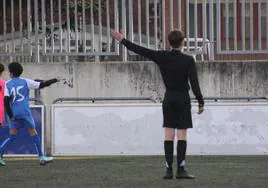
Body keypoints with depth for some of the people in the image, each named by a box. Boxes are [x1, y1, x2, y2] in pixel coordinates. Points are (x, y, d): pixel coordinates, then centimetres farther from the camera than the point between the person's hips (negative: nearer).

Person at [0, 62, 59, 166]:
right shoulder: (25, 82, 3)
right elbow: (41, 85, 3)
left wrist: (10, 115, -3)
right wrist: (53, 80, 17)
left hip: (13, 114, 2)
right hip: (24, 112, -2)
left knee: (12, 136, 8)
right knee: (33, 133, 5)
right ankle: (41, 157, 4)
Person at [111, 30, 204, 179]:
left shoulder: (162, 57, -1)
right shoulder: (188, 60, -9)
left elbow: (141, 51, 2)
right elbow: (194, 82, -13)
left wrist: (123, 41, 11)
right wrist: (200, 102, -7)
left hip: (169, 98, 3)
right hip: (183, 99, -3)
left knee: (169, 134, 4)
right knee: (182, 134, -4)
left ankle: (169, 169, 0)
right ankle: (181, 170, -9)